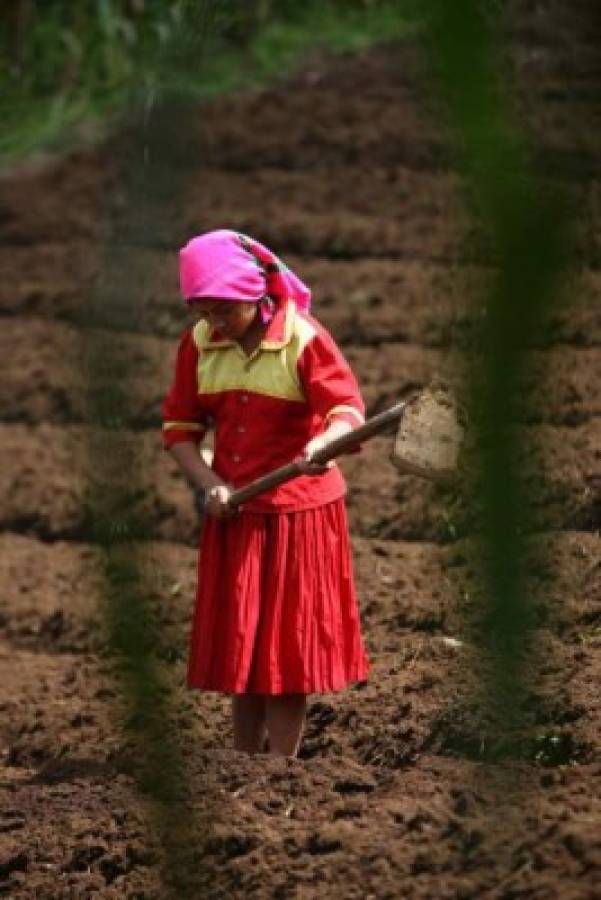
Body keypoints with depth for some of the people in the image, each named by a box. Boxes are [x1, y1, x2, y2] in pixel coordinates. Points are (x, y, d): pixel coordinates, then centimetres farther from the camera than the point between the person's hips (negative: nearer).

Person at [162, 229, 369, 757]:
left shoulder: (303, 338, -13)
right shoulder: (199, 344, 1)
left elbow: (347, 411, -22)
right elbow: (180, 428, 5)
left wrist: (323, 443, -45)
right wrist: (211, 485, -12)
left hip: (298, 512, -4)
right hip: (233, 512, 4)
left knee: (287, 652, 0)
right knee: (239, 649, 8)